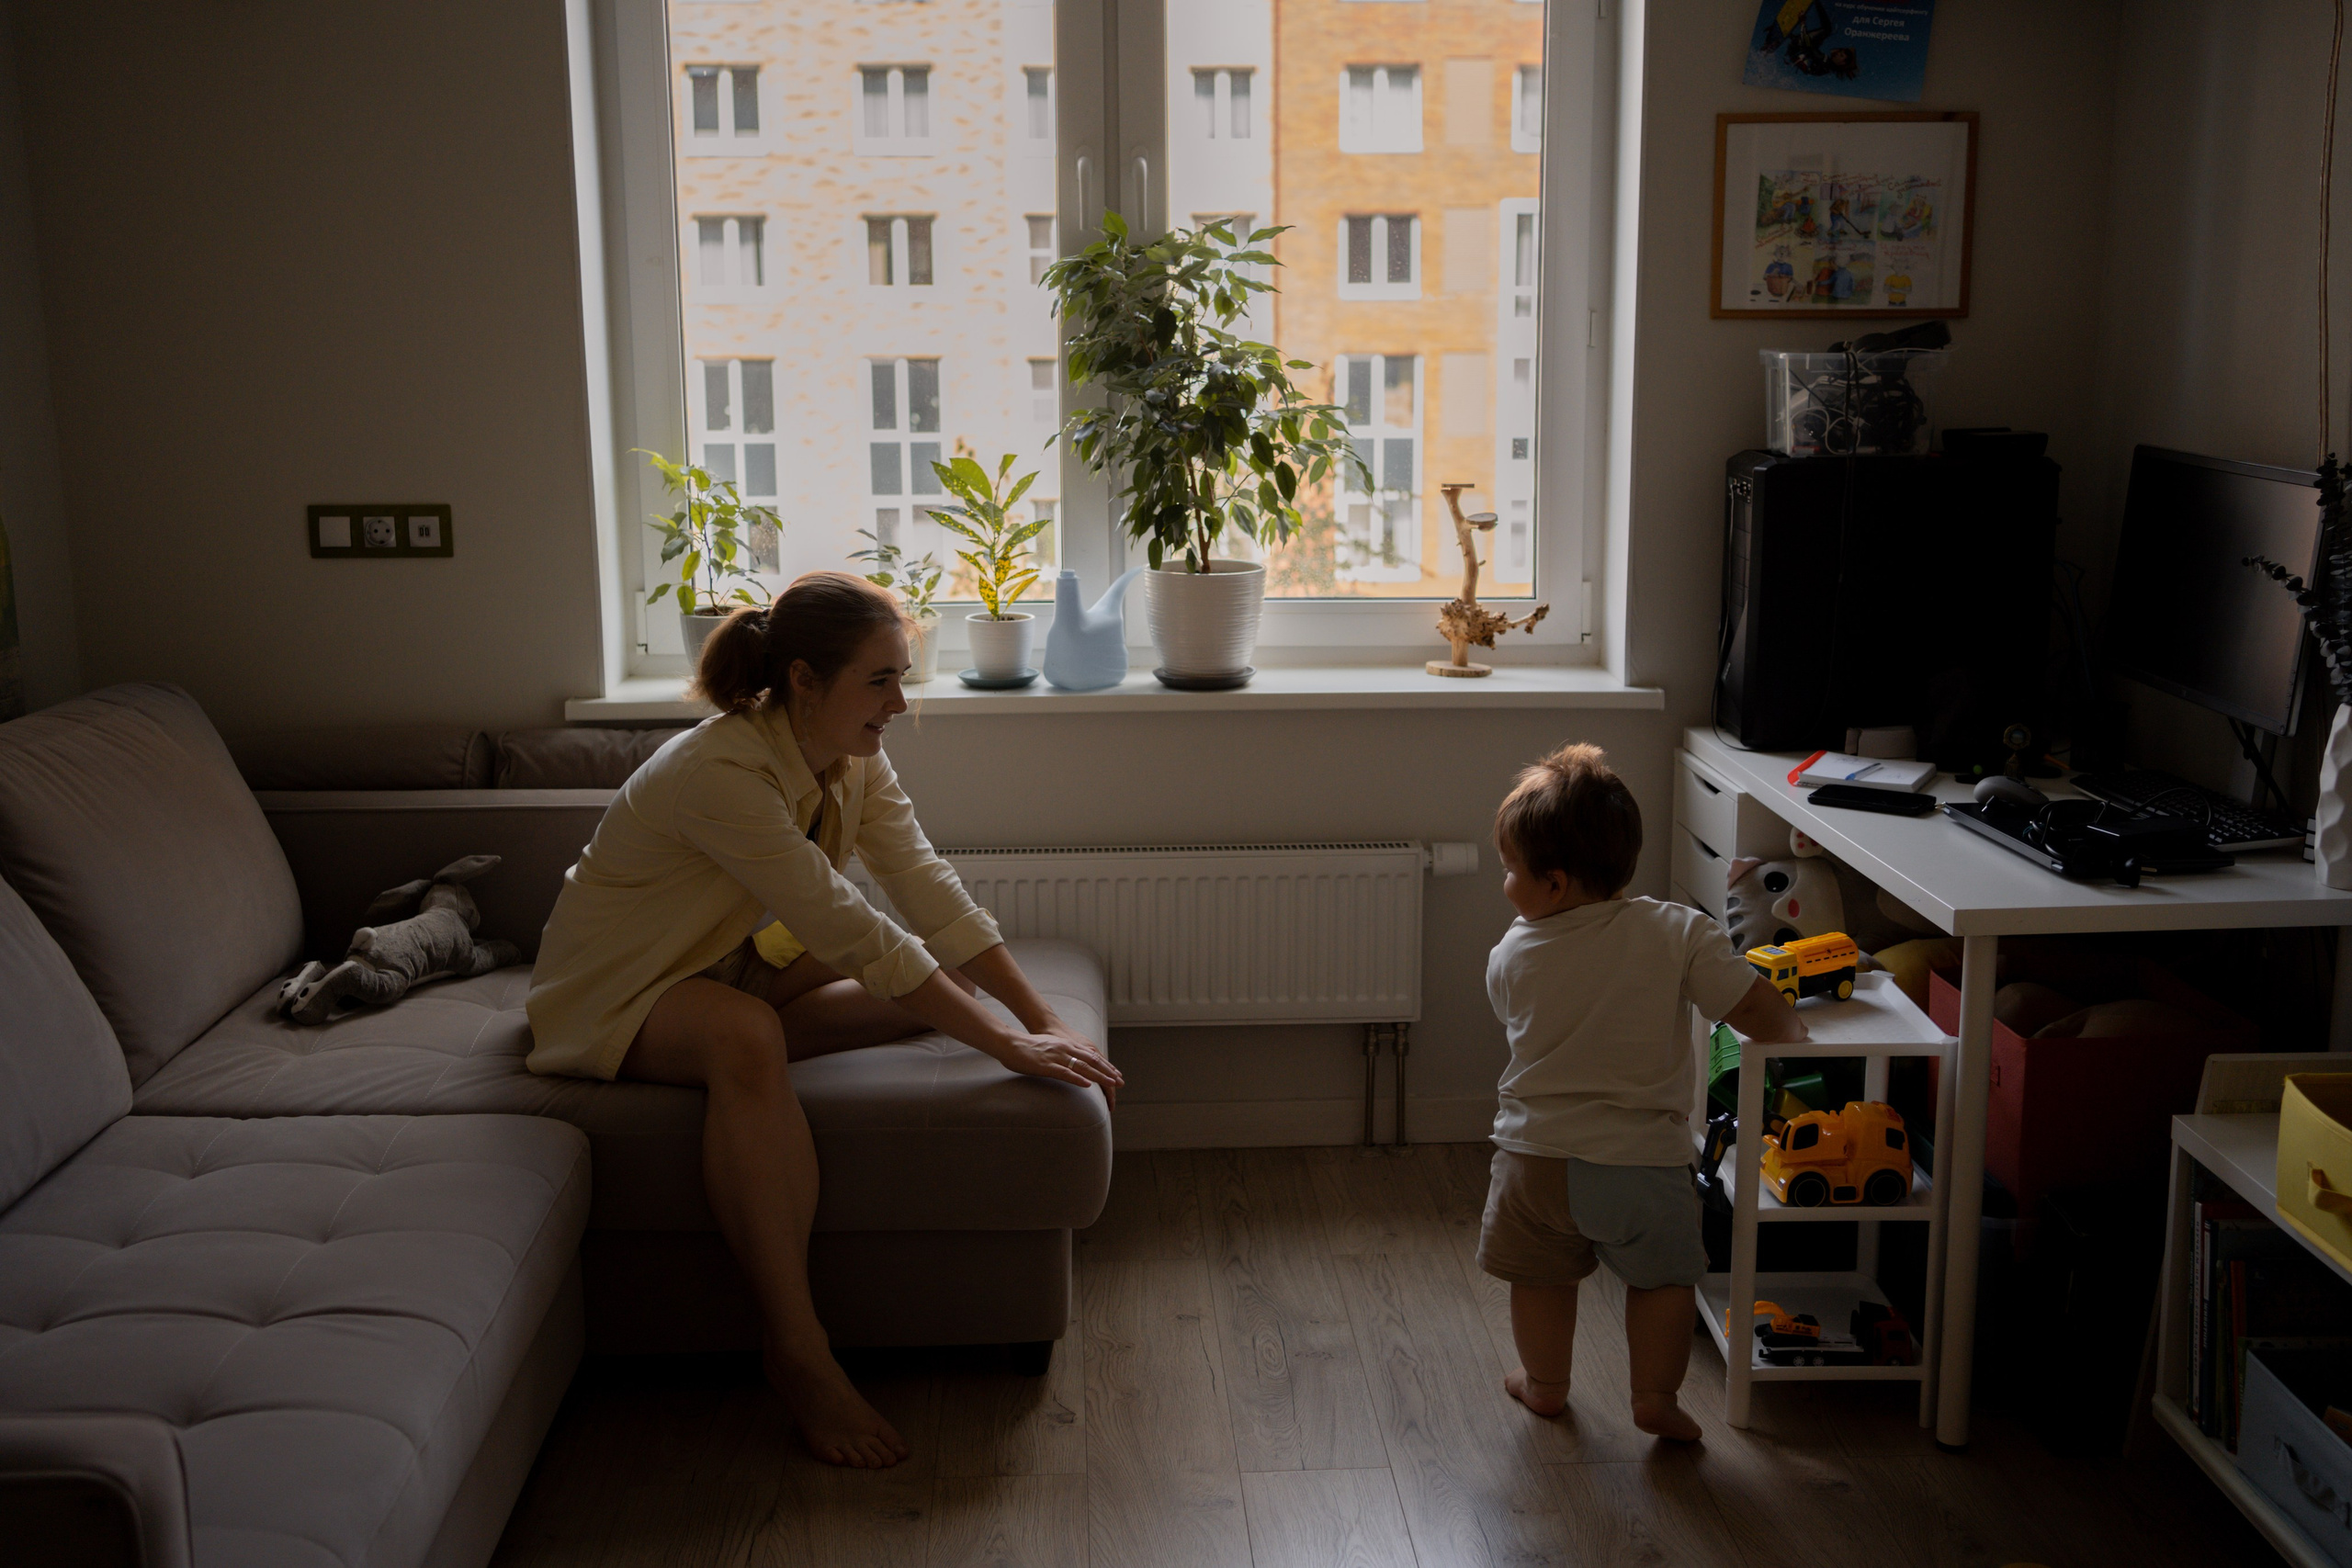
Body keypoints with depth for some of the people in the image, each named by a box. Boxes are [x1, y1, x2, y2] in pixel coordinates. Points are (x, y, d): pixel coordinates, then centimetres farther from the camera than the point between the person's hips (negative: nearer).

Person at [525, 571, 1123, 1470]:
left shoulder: (853, 759, -6)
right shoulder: (720, 772, -31)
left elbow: (930, 892, -10)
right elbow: (853, 936, -34)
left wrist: (1043, 1019, -19)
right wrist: (1003, 1042, -32)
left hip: (732, 966, 9)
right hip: (613, 992, -8)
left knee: (934, 989, -9)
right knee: (745, 1034, -41)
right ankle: (796, 1350, -34)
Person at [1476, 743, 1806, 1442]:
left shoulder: (1512, 955, -8)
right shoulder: (1677, 932, -12)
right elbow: (1756, 1010, -13)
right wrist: (1793, 1037, 8)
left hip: (1538, 1154, 1)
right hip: (1644, 1160, -1)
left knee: (1542, 1276, 21)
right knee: (1664, 1275, 21)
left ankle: (1545, 1384, 37)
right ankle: (1655, 1397, 23)